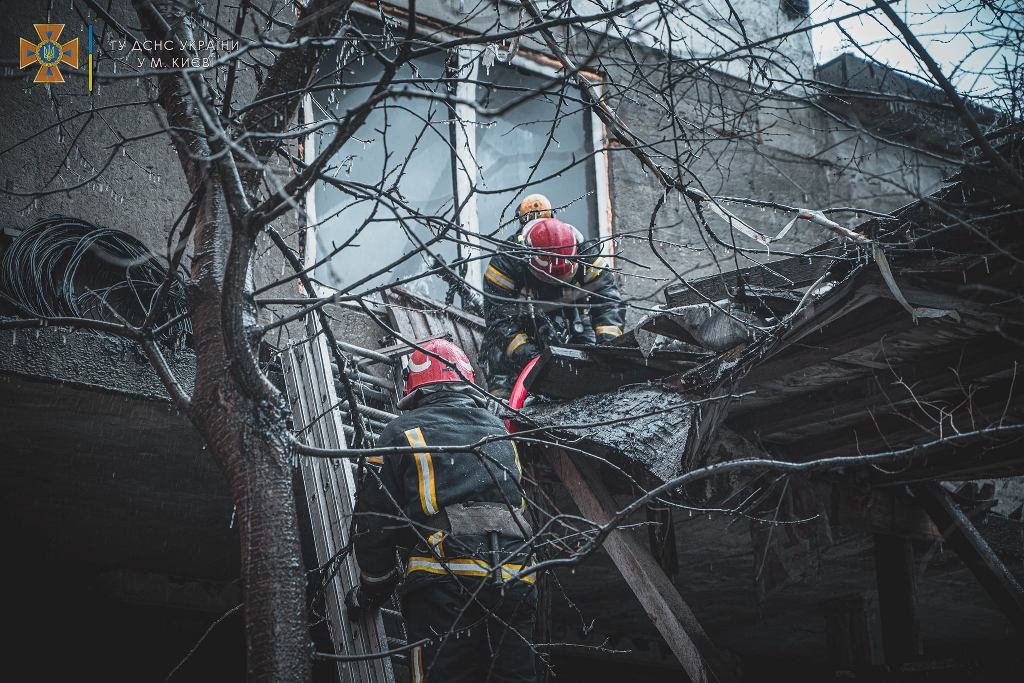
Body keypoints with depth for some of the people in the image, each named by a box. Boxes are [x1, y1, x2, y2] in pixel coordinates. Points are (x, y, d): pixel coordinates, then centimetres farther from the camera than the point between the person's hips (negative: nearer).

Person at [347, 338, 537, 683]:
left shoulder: (402, 432, 7)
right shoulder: (499, 431, 22)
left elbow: (375, 520, 8)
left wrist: (371, 592, 20)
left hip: (442, 585, -4)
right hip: (515, 583, 5)